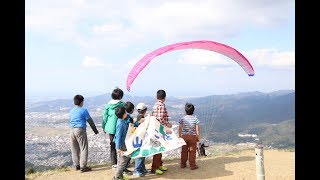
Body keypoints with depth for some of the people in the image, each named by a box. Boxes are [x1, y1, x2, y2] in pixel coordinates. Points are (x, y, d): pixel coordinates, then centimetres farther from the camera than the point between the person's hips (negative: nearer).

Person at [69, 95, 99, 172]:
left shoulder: (71, 111, 12)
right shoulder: (83, 110, -6)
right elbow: (90, 121, -2)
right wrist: (95, 130, 8)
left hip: (72, 130, 7)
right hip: (80, 130, -7)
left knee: (74, 149, 12)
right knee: (83, 148, -1)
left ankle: (77, 165, 21)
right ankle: (83, 167, -1)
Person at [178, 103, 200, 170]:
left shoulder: (182, 119, -4)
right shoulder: (195, 119, -7)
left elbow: (180, 128, -1)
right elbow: (197, 129, -7)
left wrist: (180, 136, 9)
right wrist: (198, 137, 4)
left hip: (184, 136, 2)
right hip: (193, 136, -2)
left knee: (184, 151, 13)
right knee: (192, 151, 6)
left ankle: (183, 164, 23)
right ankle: (192, 165, 11)